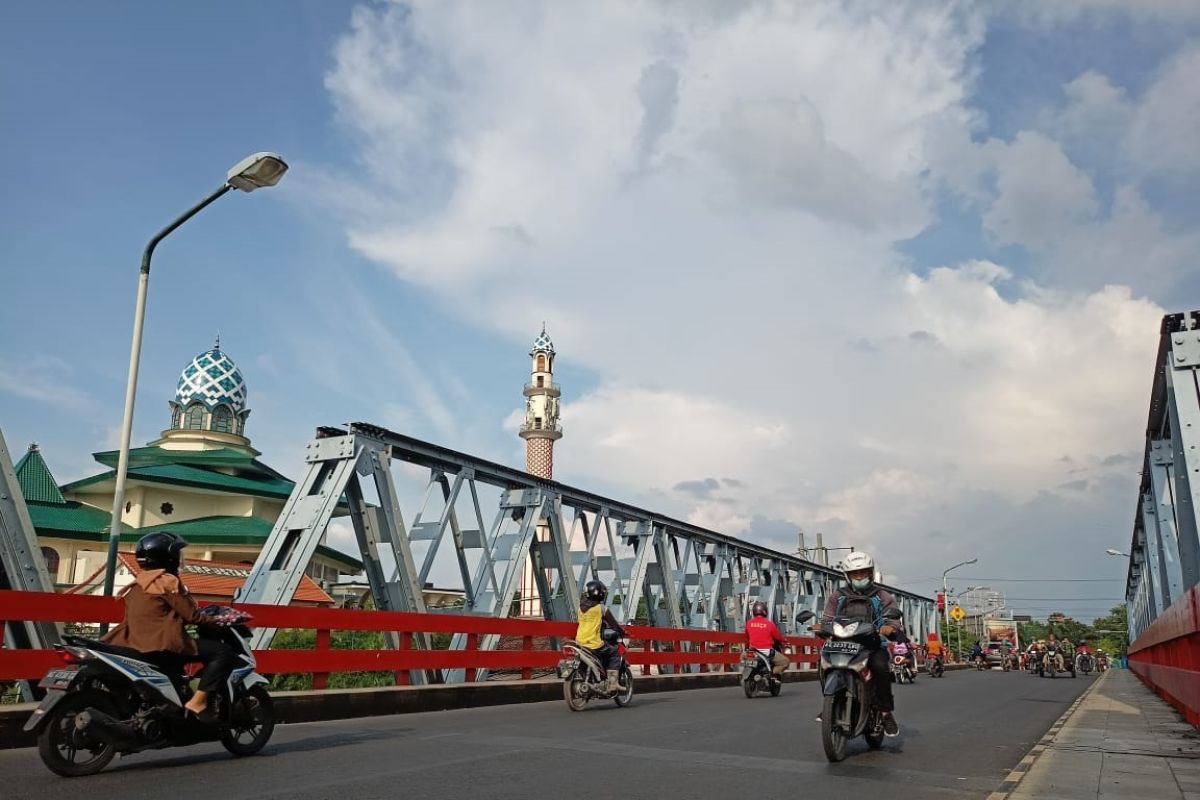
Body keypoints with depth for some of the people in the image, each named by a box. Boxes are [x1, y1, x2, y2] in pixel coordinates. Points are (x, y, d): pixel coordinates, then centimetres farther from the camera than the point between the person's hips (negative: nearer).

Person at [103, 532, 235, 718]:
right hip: (163, 645, -10)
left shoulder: (137, 585, 19)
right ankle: (198, 701, -21)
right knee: (224, 653, -14)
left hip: (137, 646, 10)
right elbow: (190, 615, -10)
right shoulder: (168, 580, -8)